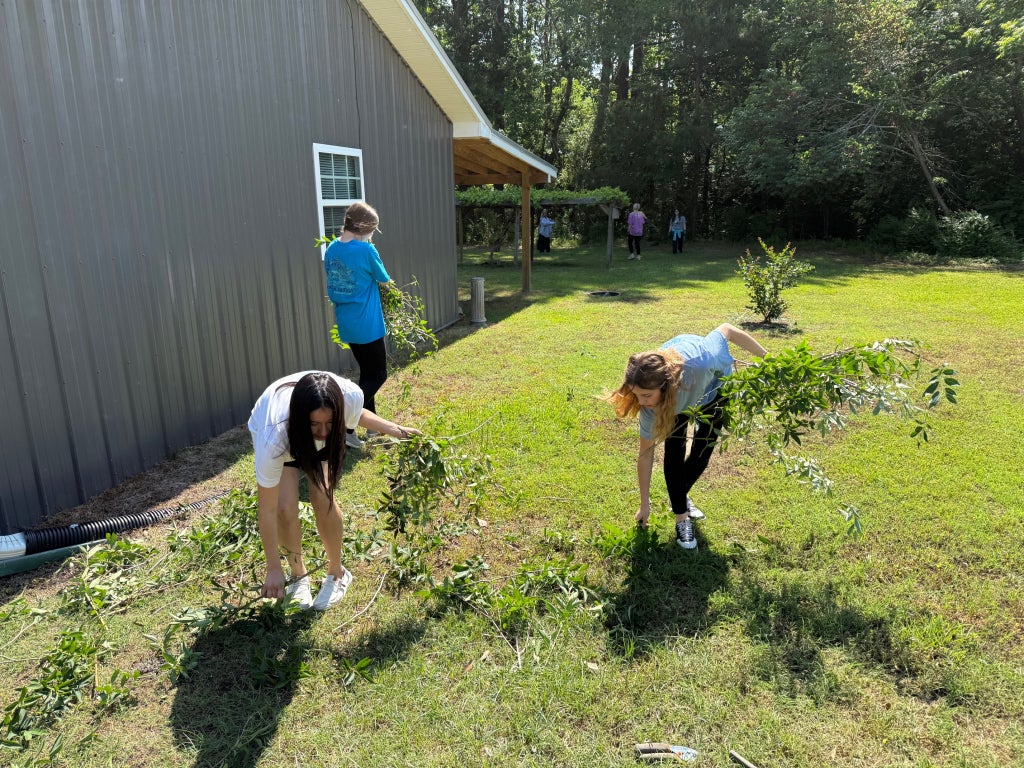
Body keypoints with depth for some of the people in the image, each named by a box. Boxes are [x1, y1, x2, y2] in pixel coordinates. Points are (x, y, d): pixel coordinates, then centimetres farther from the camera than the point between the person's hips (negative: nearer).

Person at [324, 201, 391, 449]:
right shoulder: (366, 250, -18)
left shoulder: (331, 249, 3)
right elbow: (384, 279, -3)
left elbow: (333, 287, 12)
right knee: (378, 375, 4)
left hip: (346, 325, 7)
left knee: (367, 373, 19)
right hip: (367, 325, -7)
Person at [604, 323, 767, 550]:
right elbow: (645, 454, -25)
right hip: (675, 398, 0)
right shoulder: (649, 404, -38)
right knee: (674, 452, -15)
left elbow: (727, 330, -29)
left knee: (702, 451, -2)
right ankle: (682, 517, 0)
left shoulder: (700, 361, -50)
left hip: (713, 383, 0)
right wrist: (644, 504, -17)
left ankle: (681, 496, 24)